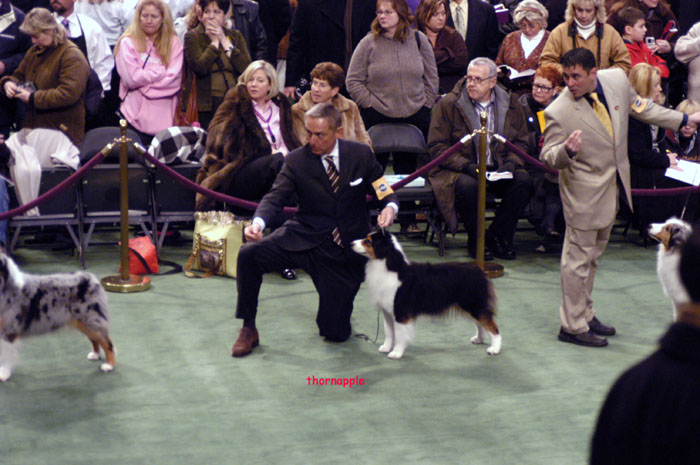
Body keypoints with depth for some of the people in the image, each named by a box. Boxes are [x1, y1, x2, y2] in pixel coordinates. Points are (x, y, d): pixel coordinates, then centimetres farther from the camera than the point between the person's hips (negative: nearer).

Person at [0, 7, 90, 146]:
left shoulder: (72, 56, -11)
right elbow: (18, 75, 30)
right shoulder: (34, 51, 16)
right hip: (32, 126, 7)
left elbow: (69, 94, -22)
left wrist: (33, 98, -20)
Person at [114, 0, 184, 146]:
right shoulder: (128, 42, 3)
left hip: (164, 116, 1)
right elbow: (131, 79, -7)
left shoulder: (174, 43, 7)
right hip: (137, 116, -1)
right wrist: (162, 71, -2)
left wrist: (145, 81, -8)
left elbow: (174, 80, -3)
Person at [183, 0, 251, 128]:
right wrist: (214, 42, -5)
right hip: (208, 104, -3)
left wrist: (224, 41, -2)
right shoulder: (192, 37, 3)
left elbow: (246, 68, -2)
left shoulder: (236, 36, 13)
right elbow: (200, 68, -14)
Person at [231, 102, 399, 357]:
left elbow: (385, 192, 5)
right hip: (305, 238, 0)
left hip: (345, 250, 0)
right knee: (249, 254, -27)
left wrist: (389, 207, -20)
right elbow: (275, 197, -14)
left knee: (335, 333, -3)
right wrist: (258, 222, -36)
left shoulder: (361, 154, -1)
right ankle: (248, 329, -9)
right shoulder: (297, 160, -4)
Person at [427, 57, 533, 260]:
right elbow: (436, 147, -6)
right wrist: (467, 166, -19)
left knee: (523, 181, -24)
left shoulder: (511, 104, 7)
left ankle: (497, 236, -8)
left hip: (498, 170, 3)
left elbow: (521, 142, 13)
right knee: (468, 185, -36)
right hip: (457, 170, -3)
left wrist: (511, 163, -10)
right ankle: (475, 241, -11)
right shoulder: (448, 104, -3)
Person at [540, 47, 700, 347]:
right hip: (584, 192, -7)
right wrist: (566, 151, -38)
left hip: (614, 185, 7)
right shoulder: (558, 111, -22)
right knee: (579, 257, -1)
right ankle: (573, 326, 9)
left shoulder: (617, 80, -7)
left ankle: (585, 315, 32)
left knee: (593, 255, 19)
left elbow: (640, 107, 12)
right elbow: (548, 157, -15)